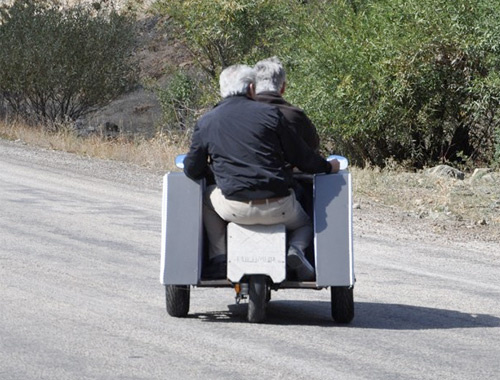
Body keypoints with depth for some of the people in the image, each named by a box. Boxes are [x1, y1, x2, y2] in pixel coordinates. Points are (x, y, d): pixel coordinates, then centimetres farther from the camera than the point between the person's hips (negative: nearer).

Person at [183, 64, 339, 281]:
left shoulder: (206, 122, 4)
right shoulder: (270, 114, 1)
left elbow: (192, 171, 9)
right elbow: (301, 157, 5)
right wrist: (328, 167, 25)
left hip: (235, 209, 0)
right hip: (278, 208, 0)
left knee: (207, 197, 34)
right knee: (305, 223, 33)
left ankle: (218, 259, 19)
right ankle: (296, 248, -2)